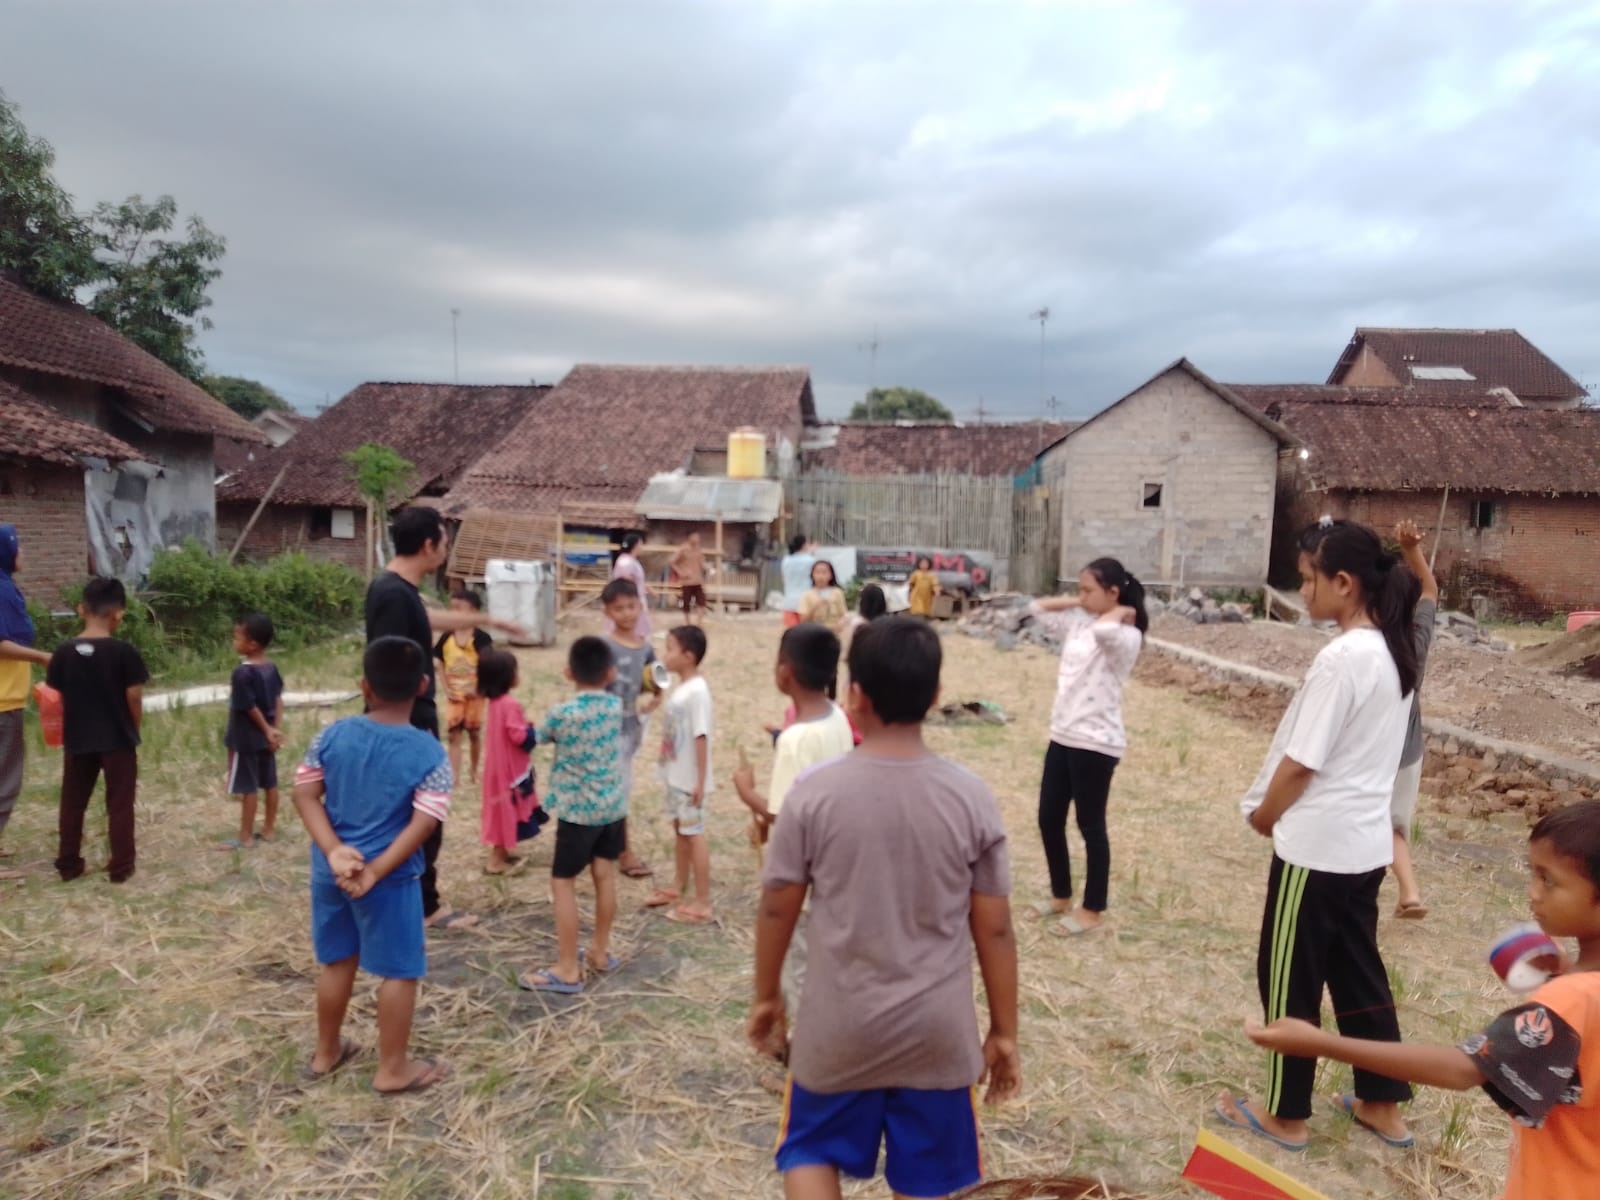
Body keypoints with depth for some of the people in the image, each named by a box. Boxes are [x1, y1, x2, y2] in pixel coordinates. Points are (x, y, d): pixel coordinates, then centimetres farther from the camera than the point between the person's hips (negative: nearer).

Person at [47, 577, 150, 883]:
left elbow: (56, 697, 3)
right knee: (119, 804, 6)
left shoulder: (64, 652, -3)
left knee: (73, 803, 16)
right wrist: (134, 729, 5)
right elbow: (134, 698, -11)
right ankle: (121, 866, 9)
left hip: (77, 740, 3)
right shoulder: (124, 652, -14)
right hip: (118, 740, -3)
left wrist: (70, 728, 18)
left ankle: (68, 864, 23)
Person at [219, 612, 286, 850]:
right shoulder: (271, 668, 2)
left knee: (247, 788, 1)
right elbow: (278, 699, 4)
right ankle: (269, 829, 23)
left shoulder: (242, 673, -22)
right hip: (265, 737, 7)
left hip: (246, 739, -7)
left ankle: (246, 837, 10)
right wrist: (276, 729, 3)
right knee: (269, 783, 13)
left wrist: (267, 731, -7)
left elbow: (250, 708, -18)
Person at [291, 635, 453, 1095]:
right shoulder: (429, 753, -15)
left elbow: (305, 793, -5)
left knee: (337, 961, 23)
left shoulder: (332, 735, -4)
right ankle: (392, 1069, 22)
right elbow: (424, 823, -20)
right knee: (400, 971, 11)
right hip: (391, 878, -5)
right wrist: (376, 870, -17)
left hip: (329, 871, 5)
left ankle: (326, 1052, 40)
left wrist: (334, 851, -11)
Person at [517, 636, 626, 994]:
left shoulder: (562, 713, -16)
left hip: (576, 810, -5)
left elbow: (540, 735, 4)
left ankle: (568, 969, 6)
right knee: (605, 876, 16)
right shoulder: (617, 707, -2)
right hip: (612, 806, 6)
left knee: (563, 883, 3)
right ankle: (600, 951, 30)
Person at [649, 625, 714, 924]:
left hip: (690, 779, -9)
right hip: (676, 775, 9)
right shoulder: (681, 687, 6)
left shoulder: (697, 691, -21)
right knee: (679, 830, 20)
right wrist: (668, 767, 16)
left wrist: (701, 781, -22)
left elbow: (701, 737, -23)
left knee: (694, 834, -1)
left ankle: (703, 903, 8)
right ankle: (679, 888, 36)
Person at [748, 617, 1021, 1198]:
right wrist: (1004, 1032, 8)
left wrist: (767, 997, 11)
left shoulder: (814, 791, -14)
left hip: (839, 1026, -1)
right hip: (937, 1032, 1)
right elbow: (994, 930, -5)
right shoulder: (972, 797, -11)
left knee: (811, 1152, 23)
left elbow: (776, 908, -5)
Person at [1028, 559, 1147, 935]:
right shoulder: (1081, 621, 8)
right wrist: (1075, 602, 5)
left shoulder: (1125, 637, -16)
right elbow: (1039, 607, 17)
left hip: (1096, 743, -8)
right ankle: (1061, 897, 32)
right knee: (1049, 819, 14)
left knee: (1091, 826, 5)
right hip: (1062, 736, 8)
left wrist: (1123, 611, -19)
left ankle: (1092, 911, 21)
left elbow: (1104, 630, -40)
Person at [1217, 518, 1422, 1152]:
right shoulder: (1393, 652, 6)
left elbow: (1301, 762, -19)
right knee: (1358, 971, 21)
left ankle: (1285, 1115, 22)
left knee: (1290, 977, 7)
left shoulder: (1340, 658, -22)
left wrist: (1263, 814, -1)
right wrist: (1278, 809, 14)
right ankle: (1383, 1106, 33)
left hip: (1316, 844, -9)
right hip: (1365, 841, 9)